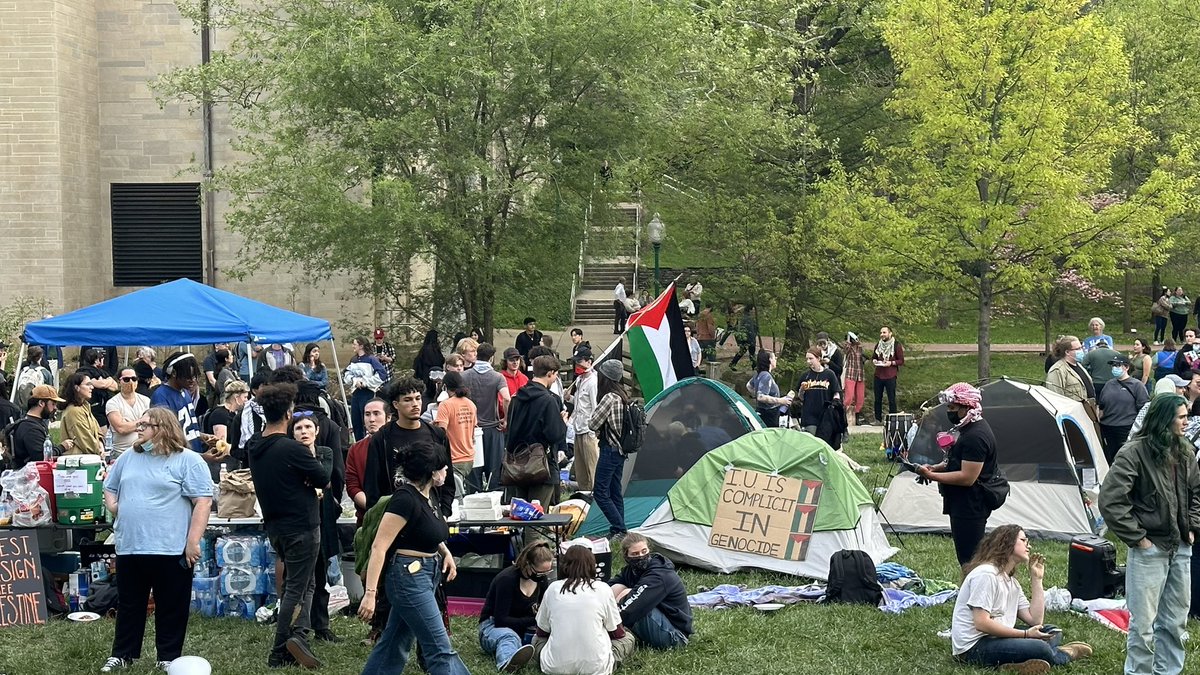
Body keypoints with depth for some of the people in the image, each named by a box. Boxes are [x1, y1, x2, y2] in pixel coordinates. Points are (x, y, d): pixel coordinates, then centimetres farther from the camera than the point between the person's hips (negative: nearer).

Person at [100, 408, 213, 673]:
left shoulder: (188, 460, -6)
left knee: (171, 607, 4)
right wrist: (112, 505, 4)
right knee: (129, 604, 14)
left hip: (170, 549, -5)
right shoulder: (128, 458, 13)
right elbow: (110, 488, 26)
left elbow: (203, 502, -11)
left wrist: (193, 541, -16)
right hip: (129, 546, 5)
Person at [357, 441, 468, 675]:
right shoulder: (405, 498, -21)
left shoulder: (426, 494, 5)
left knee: (395, 644, 16)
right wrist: (370, 593, -28)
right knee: (440, 648, -5)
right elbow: (379, 547, -23)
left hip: (426, 574, 9)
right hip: (409, 577, -9)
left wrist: (445, 552, 7)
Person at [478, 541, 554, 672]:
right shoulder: (507, 579, -22)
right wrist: (533, 620, -27)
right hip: (494, 626, -10)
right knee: (509, 637, -47)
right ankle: (508, 663, -78)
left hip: (524, 628, 10)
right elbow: (501, 620, -24)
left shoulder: (542, 579, -1)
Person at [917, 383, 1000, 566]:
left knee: (969, 559, -7)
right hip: (964, 504, 11)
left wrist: (932, 476, -21)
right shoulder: (970, 429, 13)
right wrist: (935, 467, 8)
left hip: (970, 507, -11)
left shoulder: (976, 436, -21)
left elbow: (967, 477, -25)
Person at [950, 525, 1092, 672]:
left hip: (996, 638, 10)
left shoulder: (1012, 583, 17)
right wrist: (1026, 634, -14)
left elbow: (1035, 620, 6)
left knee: (1052, 632, 9)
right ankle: (1065, 655, 8)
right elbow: (981, 623, -20)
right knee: (1040, 648, -24)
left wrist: (1036, 578, 9)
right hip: (973, 647, -10)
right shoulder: (986, 573, -13)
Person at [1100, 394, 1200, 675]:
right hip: (1149, 550, -6)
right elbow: (1110, 501, -20)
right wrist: (1136, 537, -15)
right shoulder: (1135, 452, -17)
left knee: (1177, 621, 16)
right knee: (1143, 623, 1)